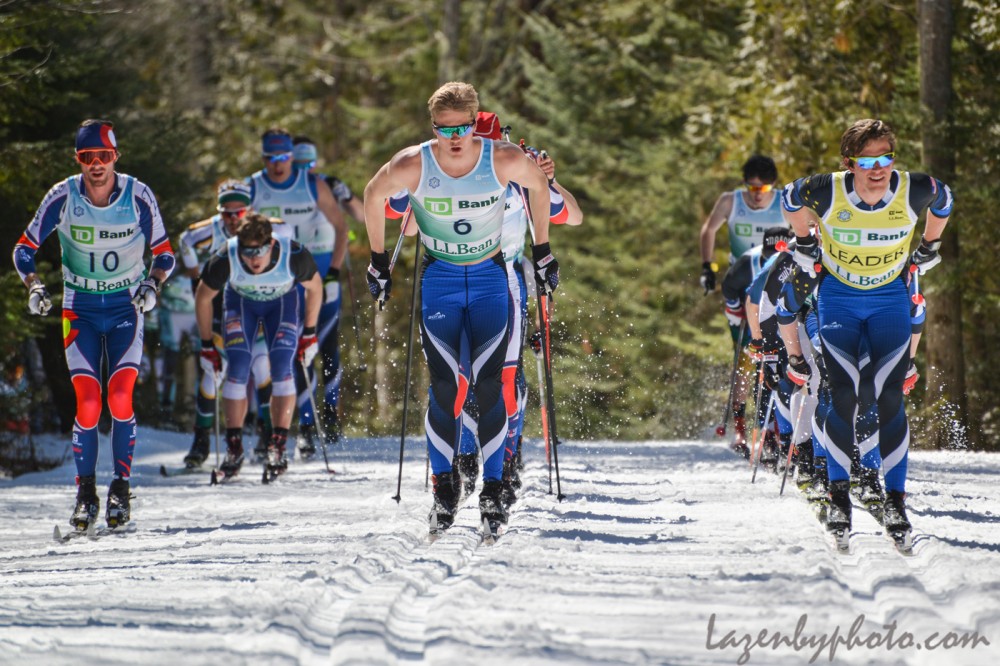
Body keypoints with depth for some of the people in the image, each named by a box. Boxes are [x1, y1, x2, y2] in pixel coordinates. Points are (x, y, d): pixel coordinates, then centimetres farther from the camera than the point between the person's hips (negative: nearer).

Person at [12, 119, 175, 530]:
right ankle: (86, 493, 4)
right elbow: (25, 249, 1)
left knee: (120, 398, -16)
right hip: (80, 308, 0)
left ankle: (121, 487, -3)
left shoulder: (138, 196, -10)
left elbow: (164, 253, 2)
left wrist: (152, 284, -17)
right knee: (87, 405, -10)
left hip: (125, 309, 0)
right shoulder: (62, 197, -9)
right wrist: (34, 287, -16)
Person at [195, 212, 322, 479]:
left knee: (281, 368, -17)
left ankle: (278, 447, -13)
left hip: (282, 300, 0)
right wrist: (206, 345, -9)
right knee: (238, 369, -15)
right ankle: (234, 449, -6)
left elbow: (315, 287, -12)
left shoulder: (294, 255, -35)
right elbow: (203, 297, -14)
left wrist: (310, 334, -8)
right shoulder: (225, 259, -35)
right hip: (240, 300, 0)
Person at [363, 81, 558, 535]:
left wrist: (542, 252, 9)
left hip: (491, 280, 0)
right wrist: (378, 261, 8)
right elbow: (374, 196, 2)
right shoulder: (412, 166, -19)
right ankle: (444, 486, 5)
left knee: (488, 385, -10)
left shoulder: (504, 160, -18)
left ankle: (492, 489, -2)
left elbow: (539, 185, 4)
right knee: (445, 387, -9)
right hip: (438, 281, 0)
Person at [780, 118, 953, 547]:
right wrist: (804, 247, 11)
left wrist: (928, 250, 14)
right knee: (844, 397, -13)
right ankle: (839, 495, 2)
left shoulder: (914, 191, -20)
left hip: (890, 299, 1)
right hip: (838, 298, -1)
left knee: (889, 399, -12)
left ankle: (895, 500, -4)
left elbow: (943, 201, 5)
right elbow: (791, 199, 1)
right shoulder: (827, 193, -23)